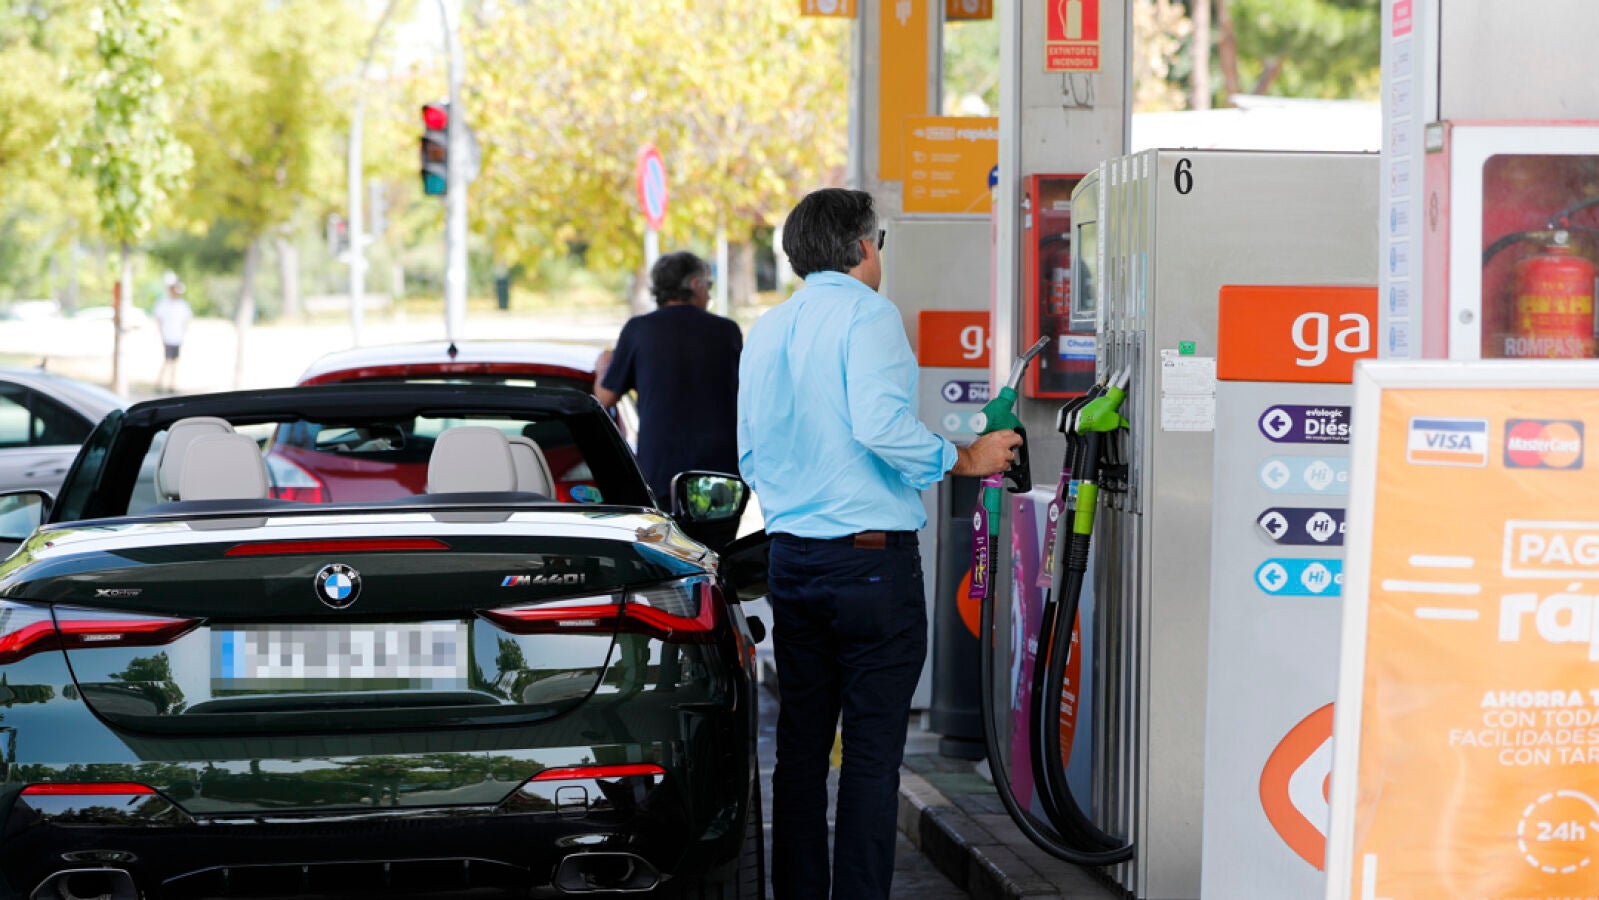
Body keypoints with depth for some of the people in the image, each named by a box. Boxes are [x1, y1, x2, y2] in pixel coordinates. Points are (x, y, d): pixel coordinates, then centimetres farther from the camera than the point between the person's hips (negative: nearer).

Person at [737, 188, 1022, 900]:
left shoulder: (765, 333, 14)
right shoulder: (866, 315, -9)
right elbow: (881, 424, -22)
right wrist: (964, 460, -11)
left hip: (790, 560, 7)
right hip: (871, 557, -7)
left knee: (800, 747, 11)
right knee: (872, 752, -4)